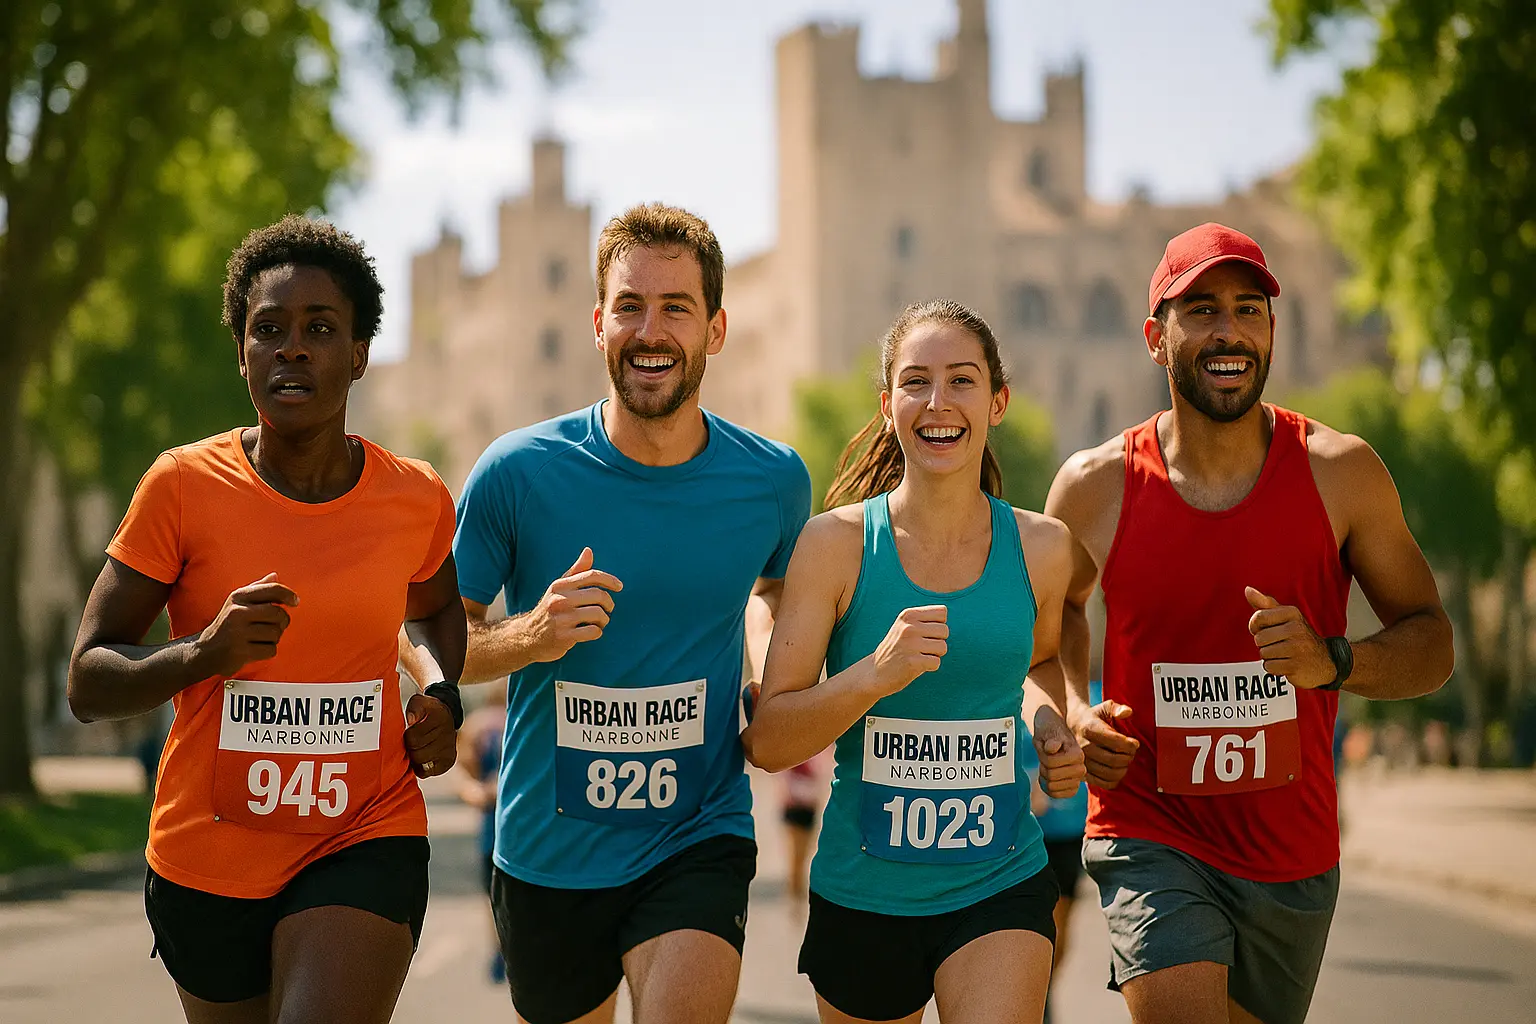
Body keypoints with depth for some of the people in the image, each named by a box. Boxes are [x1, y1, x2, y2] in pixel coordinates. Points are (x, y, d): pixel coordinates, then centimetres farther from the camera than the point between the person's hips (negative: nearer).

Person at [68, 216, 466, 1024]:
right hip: (207, 859, 1)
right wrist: (202, 654, -25)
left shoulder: (417, 500, -1)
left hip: (364, 844, 0)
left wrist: (443, 699, 3)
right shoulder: (182, 487, -8)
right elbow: (87, 684, -7)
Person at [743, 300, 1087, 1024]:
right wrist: (877, 673, -25)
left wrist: (1050, 729, 2)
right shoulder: (837, 543, -8)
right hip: (863, 898, 0)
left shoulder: (1041, 548, 0)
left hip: (1000, 887, 0)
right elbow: (766, 740, -10)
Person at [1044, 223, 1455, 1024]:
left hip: (1294, 852, 2)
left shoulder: (1339, 472, -5)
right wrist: (1072, 713, -3)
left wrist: (1332, 661, -19)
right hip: (1151, 837, -2)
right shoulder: (1096, 486, -5)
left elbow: (1431, 641, 1)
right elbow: (1055, 610, 16)